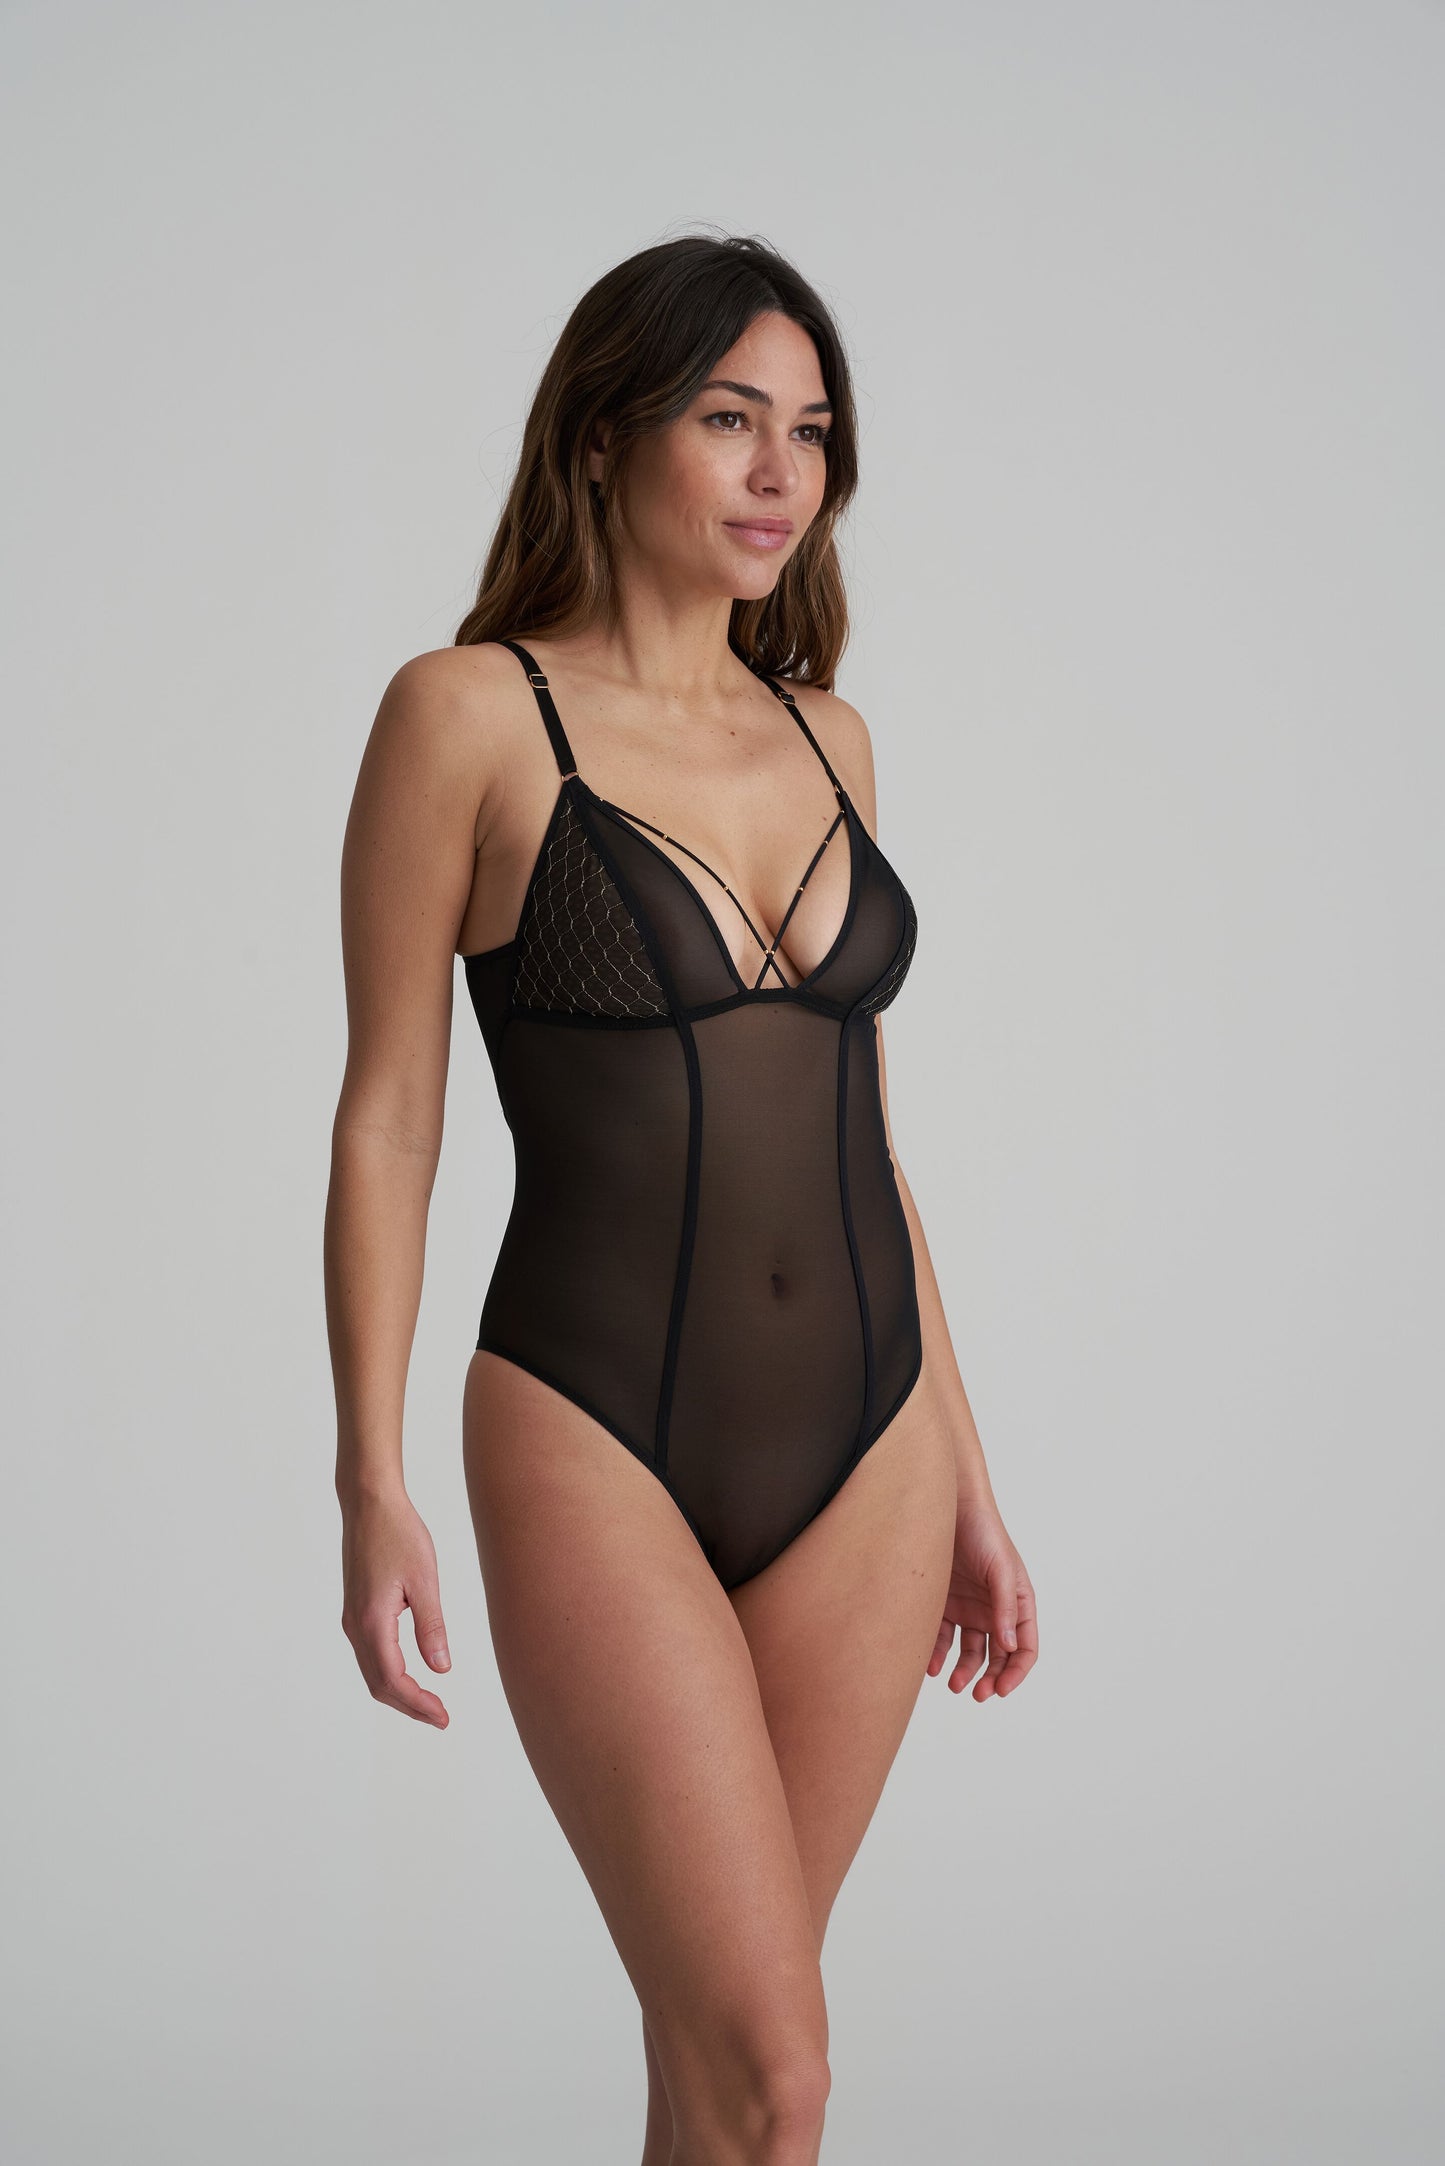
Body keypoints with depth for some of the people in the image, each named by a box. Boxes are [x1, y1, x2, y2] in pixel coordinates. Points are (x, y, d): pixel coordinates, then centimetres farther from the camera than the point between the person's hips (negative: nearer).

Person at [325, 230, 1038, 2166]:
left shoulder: (827, 738, 10)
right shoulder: (470, 714, -5)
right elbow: (388, 1115, -5)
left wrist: (966, 1475, 14)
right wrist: (373, 1488, -10)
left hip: (862, 1451, 5)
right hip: (599, 1446, -5)